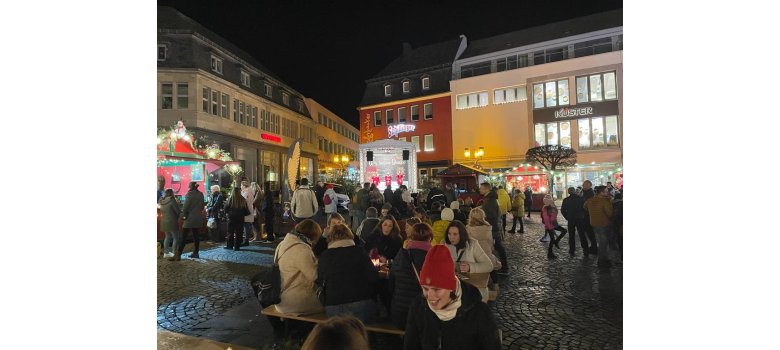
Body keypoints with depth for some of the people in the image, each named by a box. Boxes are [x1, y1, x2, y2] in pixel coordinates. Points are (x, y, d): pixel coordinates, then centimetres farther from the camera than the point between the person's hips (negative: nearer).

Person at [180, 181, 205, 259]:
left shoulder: (190, 194, -12)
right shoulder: (201, 194, 7)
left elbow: (185, 206, -13)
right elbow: (202, 206, 13)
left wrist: (184, 215, -2)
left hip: (190, 218, -6)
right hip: (198, 218, 7)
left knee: (184, 236, -4)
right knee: (196, 235, 11)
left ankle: (178, 254, -4)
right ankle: (196, 253, 14)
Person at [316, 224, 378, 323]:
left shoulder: (324, 256, 0)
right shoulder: (358, 252, -3)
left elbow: (320, 282, 12)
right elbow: (373, 278, -5)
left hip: (333, 309, 1)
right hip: (361, 304, -1)